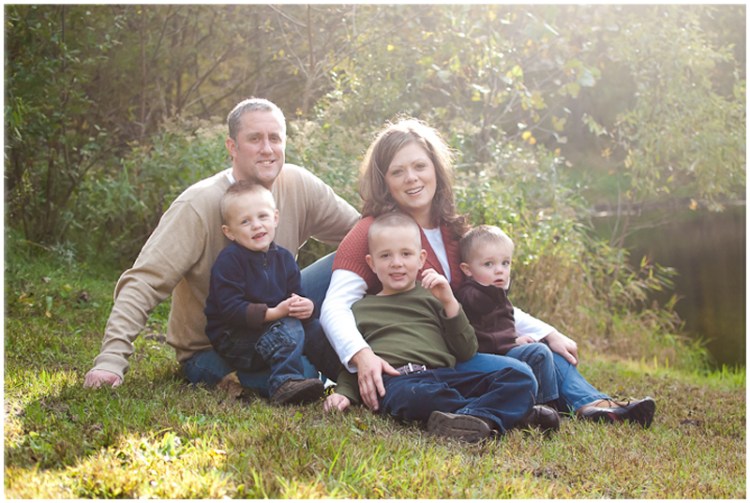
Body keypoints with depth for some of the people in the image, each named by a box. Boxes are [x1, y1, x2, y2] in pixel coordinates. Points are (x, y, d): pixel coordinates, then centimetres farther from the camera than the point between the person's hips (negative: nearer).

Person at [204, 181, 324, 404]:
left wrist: (306, 306, -17)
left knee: (315, 327, -8)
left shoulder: (283, 258, 8)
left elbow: (296, 296, 9)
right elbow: (230, 308, -20)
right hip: (233, 339, -7)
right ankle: (285, 383, -39)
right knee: (289, 329, -28)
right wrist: (274, 313, -27)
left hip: (265, 331, 7)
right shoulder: (229, 260, -13)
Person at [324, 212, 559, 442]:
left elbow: (466, 352, 16)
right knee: (421, 395, -42)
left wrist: (449, 302, 5)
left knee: (521, 380, -21)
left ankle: (470, 417, -47)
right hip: (397, 381, -3)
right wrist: (344, 393, 4)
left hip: (446, 375, 3)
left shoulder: (432, 296, 26)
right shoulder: (359, 310, 26)